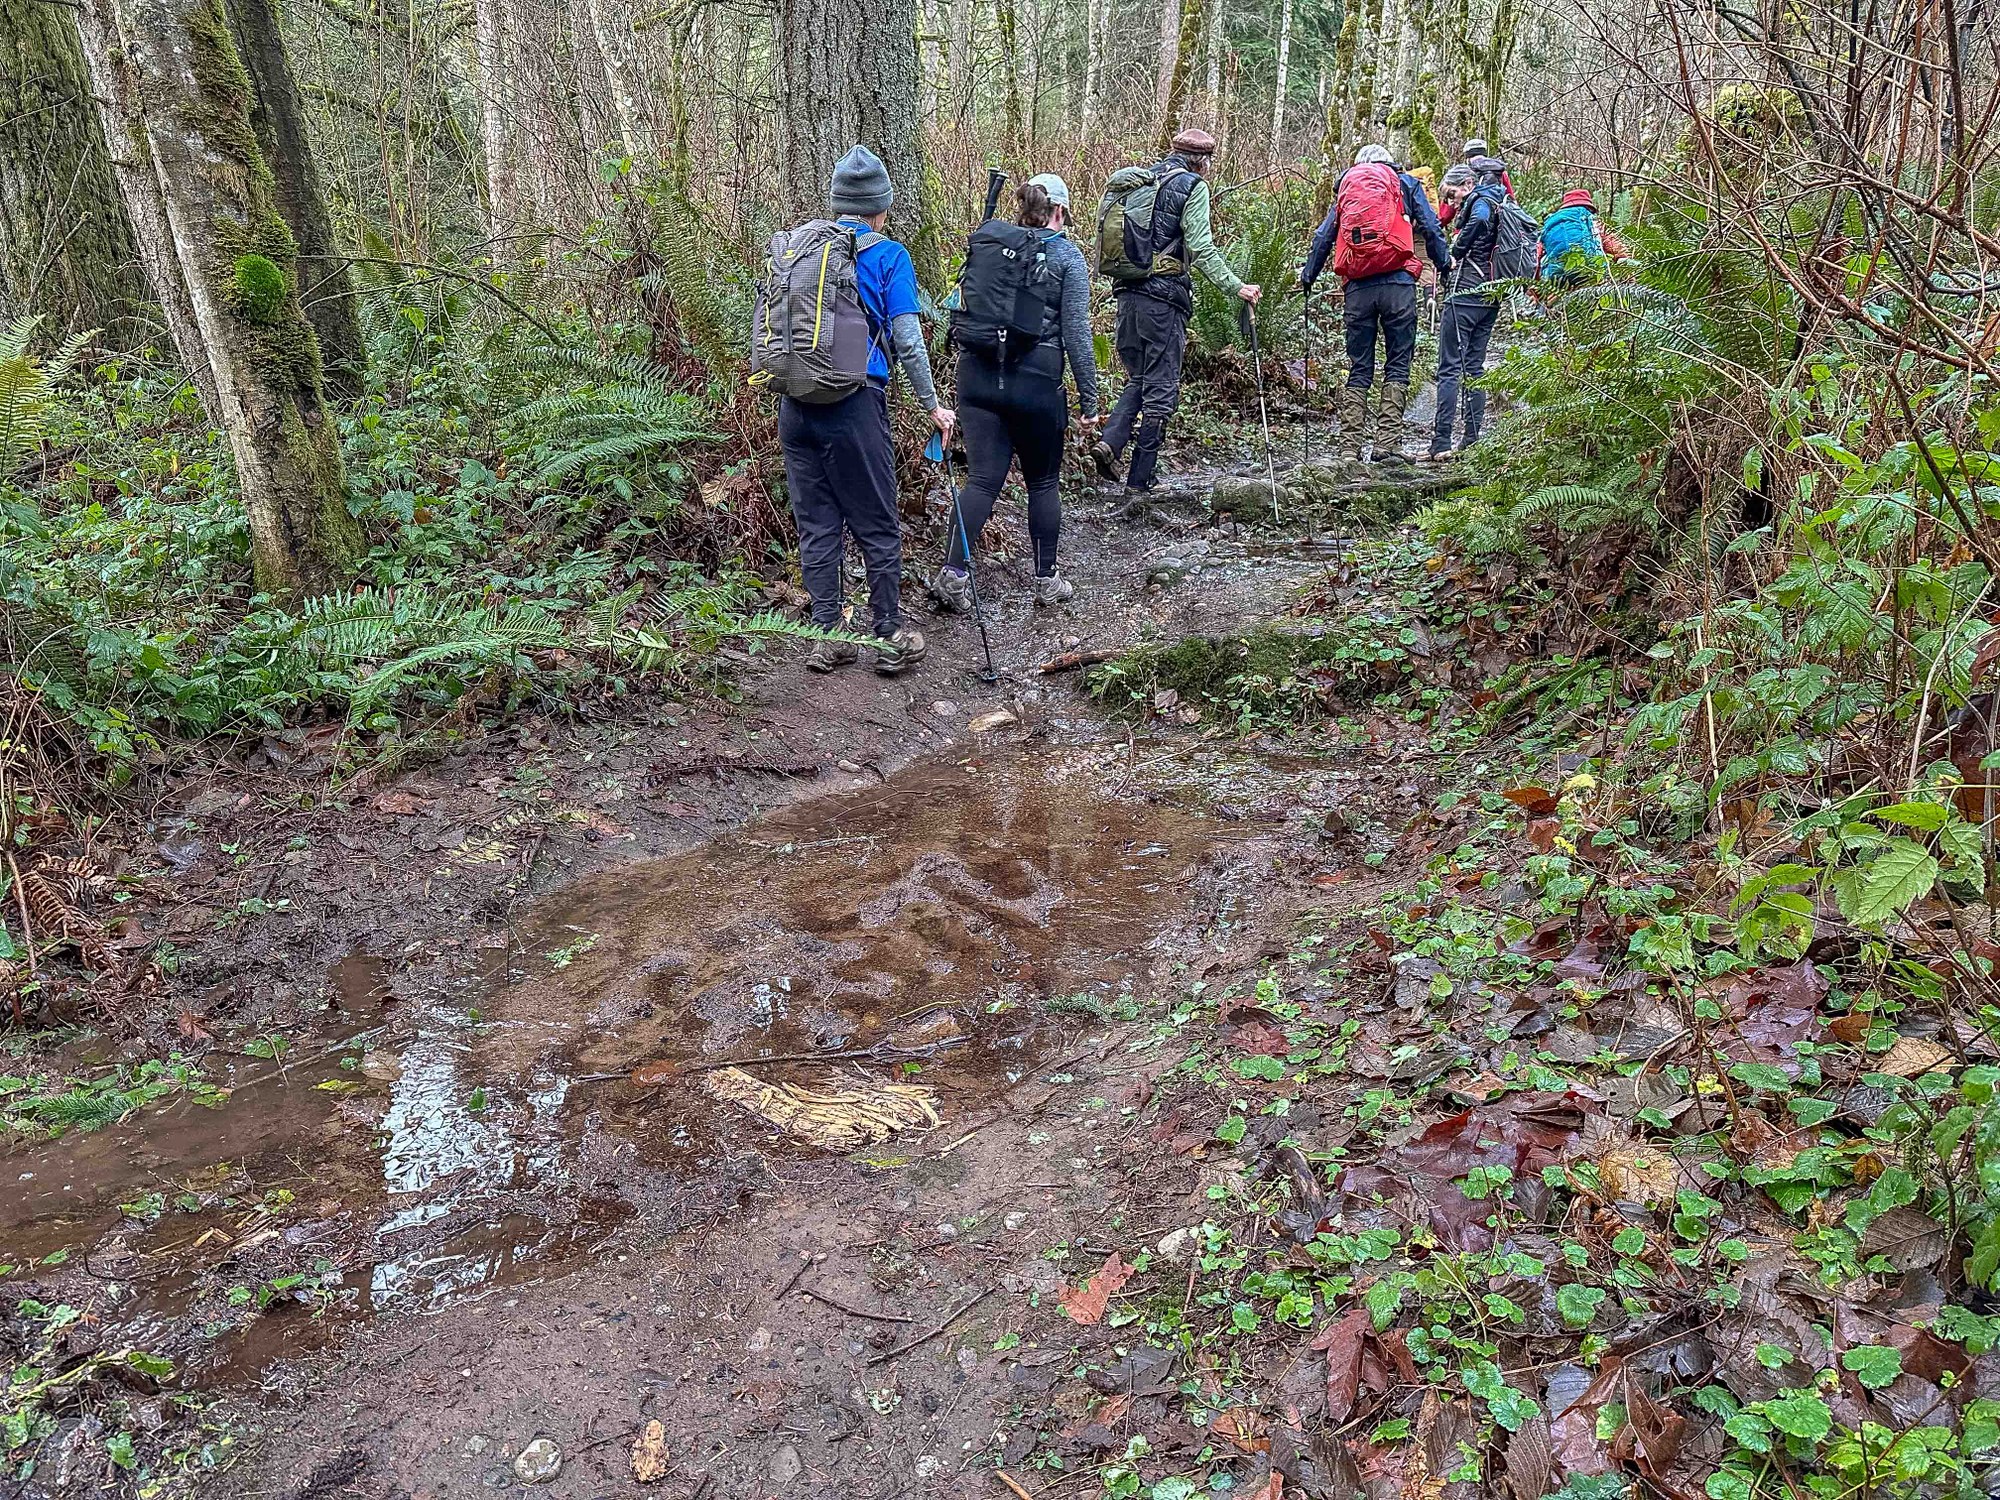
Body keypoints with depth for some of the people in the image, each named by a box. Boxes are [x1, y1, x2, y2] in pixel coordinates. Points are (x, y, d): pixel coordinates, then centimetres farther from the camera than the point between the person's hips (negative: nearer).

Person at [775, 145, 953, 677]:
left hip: (795, 405, 5)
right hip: (854, 404, -4)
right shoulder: (888, 255, -1)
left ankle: (827, 637, 15)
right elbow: (906, 340, -4)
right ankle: (890, 638, 14)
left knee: (816, 524, 10)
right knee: (877, 526, 6)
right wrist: (933, 405, 4)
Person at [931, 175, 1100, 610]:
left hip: (978, 374, 3)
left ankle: (953, 572, -12)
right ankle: (1046, 580, 19)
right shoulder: (1067, 257, -1)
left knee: (983, 479, 2)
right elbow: (1076, 333, -5)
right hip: (1036, 381, -3)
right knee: (1042, 482, 11)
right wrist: (1089, 399, -1)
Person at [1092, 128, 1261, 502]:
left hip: (1128, 293, 6)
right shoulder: (1192, 186, -3)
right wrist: (1237, 287, -11)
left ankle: (1110, 442, -4)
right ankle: (1141, 482, 3)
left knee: (1138, 379, 19)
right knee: (1160, 390, 1)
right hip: (1164, 297, -6)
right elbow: (1201, 249, -12)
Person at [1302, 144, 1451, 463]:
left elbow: (1323, 238, 18)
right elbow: (1430, 228, 8)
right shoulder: (1404, 183, 15)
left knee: (1358, 370, 7)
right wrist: (1445, 266, 15)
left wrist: (1307, 276, 28)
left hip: (1358, 288, 2)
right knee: (1397, 365, 0)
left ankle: (1350, 446, -1)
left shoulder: (1345, 188, 21)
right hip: (1398, 284, -2)